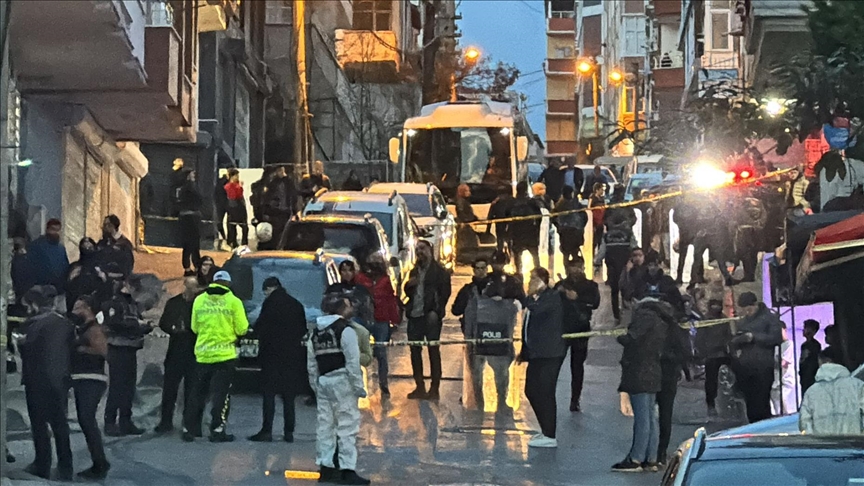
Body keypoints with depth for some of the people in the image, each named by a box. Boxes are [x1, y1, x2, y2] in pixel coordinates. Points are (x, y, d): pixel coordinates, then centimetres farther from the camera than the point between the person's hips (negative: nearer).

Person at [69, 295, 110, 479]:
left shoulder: (94, 329, -11)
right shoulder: (81, 328, 19)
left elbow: (102, 350, -24)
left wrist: (82, 349, -16)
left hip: (92, 380, -11)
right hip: (81, 380, 11)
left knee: (87, 420, -15)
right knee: (85, 421, 11)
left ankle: (100, 464, -14)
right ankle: (99, 464, 16)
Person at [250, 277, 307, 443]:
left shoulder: (271, 302, -8)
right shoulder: (296, 304, 9)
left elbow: (260, 326, -11)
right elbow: (303, 330, 12)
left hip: (272, 353, -5)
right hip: (292, 354, 5)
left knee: (269, 392, -3)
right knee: (289, 394, 9)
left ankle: (267, 430, -7)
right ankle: (289, 432, 9)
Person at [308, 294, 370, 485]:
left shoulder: (315, 333, 13)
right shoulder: (345, 331, -10)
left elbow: (311, 364, 15)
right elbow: (353, 362, -15)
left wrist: (316, 386, 22)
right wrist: (358, 387, -9)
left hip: (322, 382, 7)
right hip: (342, 382, -7)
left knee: (325, 425, 11)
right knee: (348, 425, -6)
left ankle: (326, 467, 13)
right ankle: (347, 469, -9)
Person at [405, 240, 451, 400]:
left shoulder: (439, 271, -2)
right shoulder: (415, 271, 19)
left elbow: (445, 293, -8)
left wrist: (436, 311, -16)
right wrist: (408, 285, 2)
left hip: (430, 316, -7)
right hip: (415, 315, 7)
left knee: (433, 351, -3)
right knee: (415, 351, 8)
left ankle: (434, 388, -1)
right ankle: (420, 387, 16)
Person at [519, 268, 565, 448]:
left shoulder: (552, 297, -11)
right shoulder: (537, 299, 18)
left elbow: (535, 309, -30)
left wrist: (531, 294, -12)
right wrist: (524, 351, 25)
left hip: (549, 354, -10)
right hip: (537, 354, 10)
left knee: (545, 393, -9)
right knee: (531, 391, 13)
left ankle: (550, 436, -5)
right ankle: (546, 431, 23)